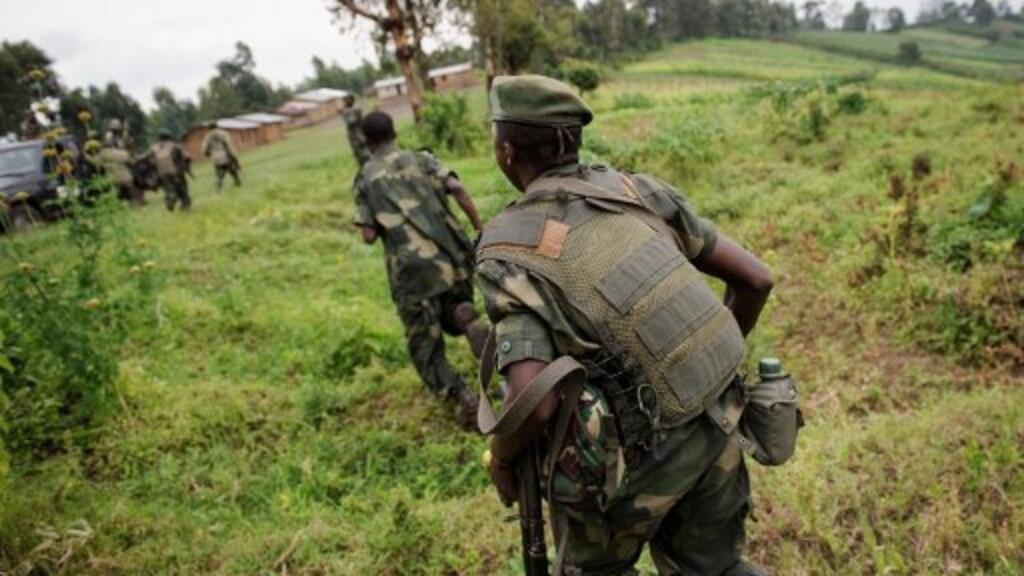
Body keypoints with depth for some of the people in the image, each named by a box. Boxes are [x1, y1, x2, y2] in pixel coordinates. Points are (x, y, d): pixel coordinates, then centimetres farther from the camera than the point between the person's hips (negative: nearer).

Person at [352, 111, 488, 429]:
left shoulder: (365, 178, 8)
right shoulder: (420, 158, 13)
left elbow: (369, 235, 0)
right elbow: (458, 189, -3)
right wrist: (480, 230, 1)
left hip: (412, 271, -2)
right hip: (453, 257, 3)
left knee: (426, 347, 11)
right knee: (453, 316, 28)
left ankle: (462, 399, -11)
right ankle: (469, 322, -8)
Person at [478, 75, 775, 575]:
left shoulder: (508, 249, -15)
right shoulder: (638, 190, 0)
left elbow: (534, 403, -25)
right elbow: (755, 279, 2)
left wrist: (501, 459, -3)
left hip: (628, 457, -4)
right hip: (713, 428, 5)